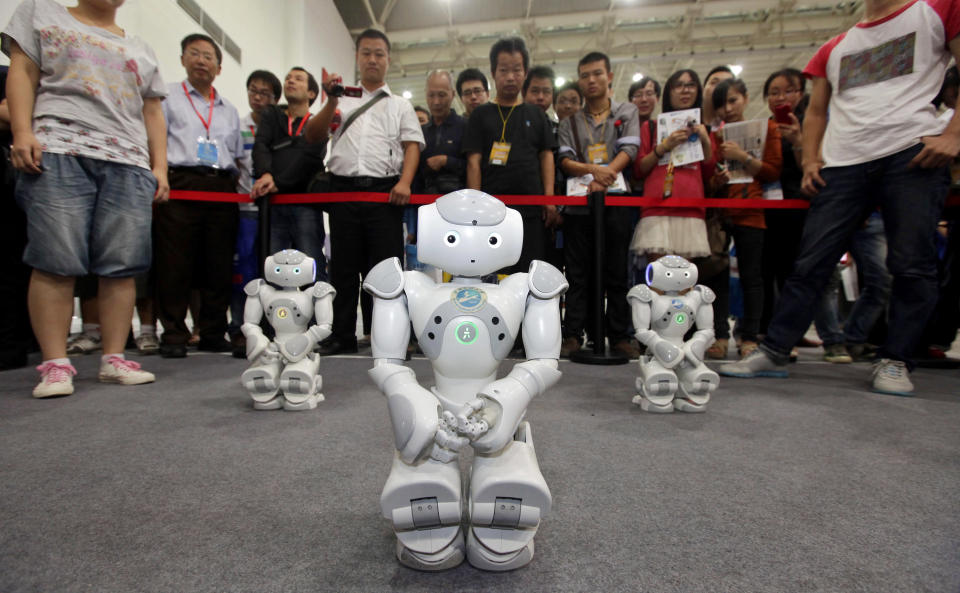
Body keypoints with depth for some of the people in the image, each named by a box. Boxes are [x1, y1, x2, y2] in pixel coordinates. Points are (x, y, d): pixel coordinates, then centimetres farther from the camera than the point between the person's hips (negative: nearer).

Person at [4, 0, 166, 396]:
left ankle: (114, 359, 0)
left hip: (130, 163, 3)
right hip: (59, 153, -2)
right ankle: (55, 364, -6)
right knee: (55, 263, -10)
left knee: (121, 267, -5)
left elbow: (153, 113, 21)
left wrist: (160, 167, 8)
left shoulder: (141, 50, 28)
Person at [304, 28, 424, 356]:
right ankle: (342, 336, 13)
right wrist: (331, 102, -4)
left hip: (384, 191, -2)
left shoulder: (400, 105, 19)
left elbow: (412, 145, 5)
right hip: (343, 189, 2)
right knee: (343, 266, 4)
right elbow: (313, 136, 10)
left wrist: (404, 183, -12)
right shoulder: (342, 102, 21)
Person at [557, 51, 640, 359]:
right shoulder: (570, 122, 15)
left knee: (617, 273, 2)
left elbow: (629, 150, -2)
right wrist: (593, 170, -17)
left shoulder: (627, 112, 12)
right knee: (577, 274, 2)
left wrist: (605, 178, -18)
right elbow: (565, 160, 2)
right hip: (578, 204, 1)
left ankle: (619, 336, 9)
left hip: (615, 203, -1)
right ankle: (573, 334, 6)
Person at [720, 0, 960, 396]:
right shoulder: (834, 49, 23)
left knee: (912, 265, -5)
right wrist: (809, 160, 7)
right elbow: (816, 112, 22)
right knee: (809, 265, -4)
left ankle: (894, 361, 5)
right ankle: (773, 352, -2)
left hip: (913, 154, -2)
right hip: (841, 163, 3)